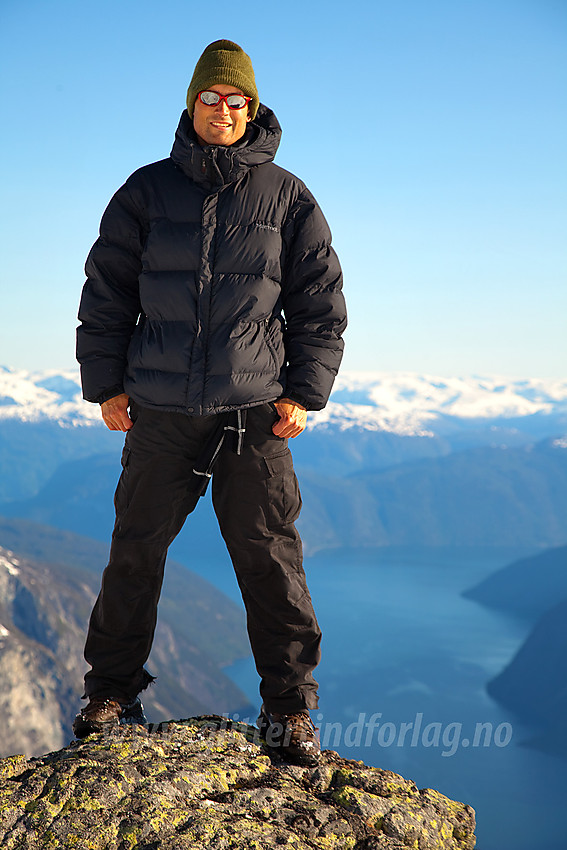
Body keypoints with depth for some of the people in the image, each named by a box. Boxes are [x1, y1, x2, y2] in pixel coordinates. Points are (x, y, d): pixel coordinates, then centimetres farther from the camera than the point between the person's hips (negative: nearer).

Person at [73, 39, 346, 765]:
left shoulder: (287, 198, 5)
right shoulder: (147, 191, 6)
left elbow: (321, 303, 8)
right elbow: (105, 292, 10)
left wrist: (304, 393, 1)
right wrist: (104, 384, 6)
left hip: (255, 413, -1)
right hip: (158, 412, 1)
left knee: (270, 557, 1)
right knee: (135, 552, 8)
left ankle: (288, 707, 13)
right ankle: (112, 692, 25)